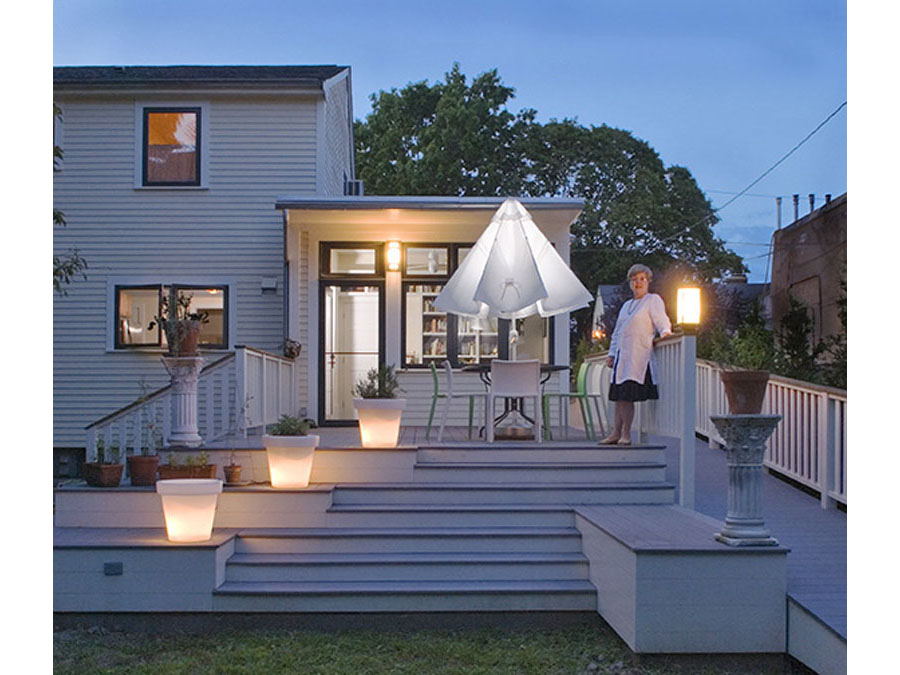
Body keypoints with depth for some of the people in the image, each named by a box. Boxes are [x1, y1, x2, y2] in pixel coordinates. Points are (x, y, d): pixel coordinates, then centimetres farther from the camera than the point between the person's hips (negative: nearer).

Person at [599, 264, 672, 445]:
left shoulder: (653, 300, 4)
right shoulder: (626, 305, 25)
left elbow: (661, 320, -8)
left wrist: (665, 333, -28)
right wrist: (611, 354, 19)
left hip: (638, 357, -7)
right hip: (623, 356, 7)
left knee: (627, 396, -11)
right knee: (618, 396, 5)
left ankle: (626, 434, -6)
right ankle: (616, 433, 8)